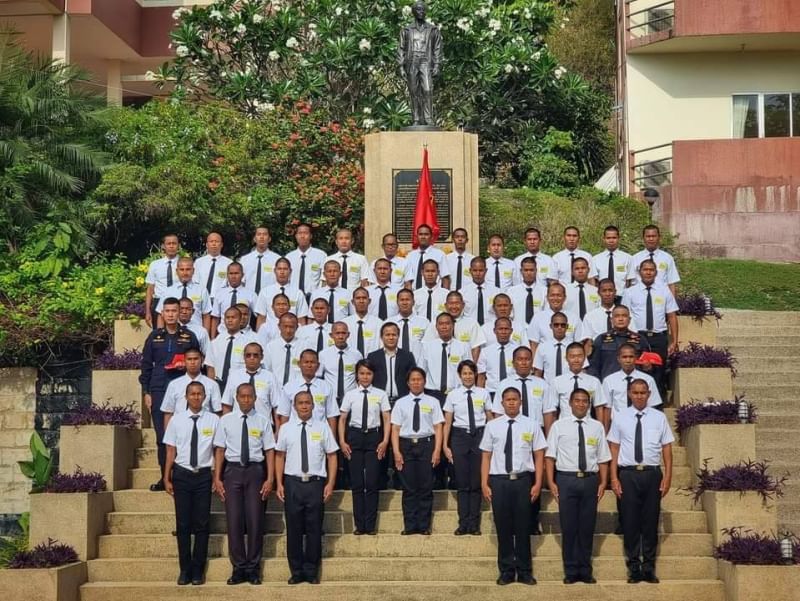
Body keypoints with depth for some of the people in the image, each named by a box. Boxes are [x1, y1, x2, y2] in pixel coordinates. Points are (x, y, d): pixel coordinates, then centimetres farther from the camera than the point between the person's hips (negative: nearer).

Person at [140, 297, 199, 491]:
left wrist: (186, 366, -9)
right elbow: (146, 365, 12)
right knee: (161, 436, 1)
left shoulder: (189, 337, 8)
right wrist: (146, 392, 6)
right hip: (158, 391, 1)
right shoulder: (154, 337, 11)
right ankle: (164, 476, 7)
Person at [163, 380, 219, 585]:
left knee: (202, 524, 4)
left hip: (204, 475, -1)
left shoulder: (213, 420, -1)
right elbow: (171, 452, 5)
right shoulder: (176, 421, 2)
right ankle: (184, 570, 16)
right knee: (183, 524, 5)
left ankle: (197, 571, 15)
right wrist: (167, 478, 2)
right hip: (182, 475, 1)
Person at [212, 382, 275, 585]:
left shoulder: (262, 422, 4)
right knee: (234, 520, 1)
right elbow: (220, 450, 4)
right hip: (232, 470, 0)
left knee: (255, 520, 1)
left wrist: (270, 479, -6)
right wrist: (217, 478, -2)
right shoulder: (226, 420, 5)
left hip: (255, 470, 0)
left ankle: (253, 569, 12)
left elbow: (269, 451, 2)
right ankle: (238, 568, 11)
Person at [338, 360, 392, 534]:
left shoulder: (380, 394, 2)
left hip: (374, 436, -1)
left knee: (372, 482, -1)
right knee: (356, 482, 4)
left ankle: (370, 525, 7)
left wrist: (385, 441, -7)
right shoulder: (350, 395, 4)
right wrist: (342, 442, -2)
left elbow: (387, 419, 2)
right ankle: (359, 525, 11)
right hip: (355, 436, 1)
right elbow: (342, 419, 6)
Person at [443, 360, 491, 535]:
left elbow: (490, 419, 6)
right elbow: (447, 423, 5)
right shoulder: (453, 395, 3)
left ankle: (474, 524, 10)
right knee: (462, 482, 3)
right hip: (460, 437, 0)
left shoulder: (483, 393, 2)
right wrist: (445, 445, 1)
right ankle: (463, 524, 9)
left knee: (476, 481, 2)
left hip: (479, 436, 0)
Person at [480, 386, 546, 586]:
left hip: (523, 480, 0)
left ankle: (524, 572, 17)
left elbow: (539, 456, 3)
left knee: (523, 527, 6)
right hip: (499, 480, 1)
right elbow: (486, 456, 5)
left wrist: (538, 484, -3)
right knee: (503, 528, 6)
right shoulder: (492, 426, 5)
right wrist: (484, 484, -1)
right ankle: (506, 571, 17)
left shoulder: (531, 425, 3)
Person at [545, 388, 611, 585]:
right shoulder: (559, 426, 4)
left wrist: (603, 483, -2)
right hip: (566, 480, -2)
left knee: (587, 527, 7)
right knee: (568, 527, 2)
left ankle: (585, 571, 17)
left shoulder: (597, 427, 9)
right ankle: (571, 572, 12)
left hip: (590, 480, 2)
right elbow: (550, 456, 1)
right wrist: (551, 482, -6)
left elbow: (603, 458, 7)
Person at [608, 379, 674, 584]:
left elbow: (667, 448, 5)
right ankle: (634, 568, 11)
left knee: (651, 521, 5)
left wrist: (667, 476, -3)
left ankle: (649, 567, 15)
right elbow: (614, 449, 4)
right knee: (630, 521, 2)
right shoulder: (620, 418, 5)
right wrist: (614, 478, -2)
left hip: (652, 474, 1)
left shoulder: (659, 418, 6)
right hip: (628, 474, -1)